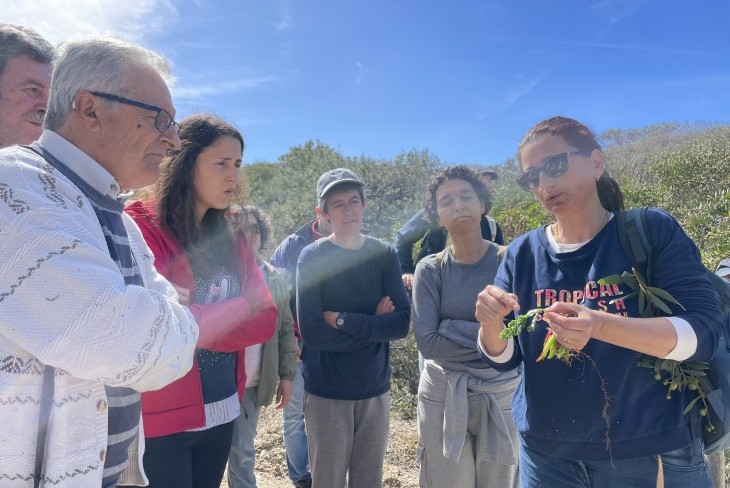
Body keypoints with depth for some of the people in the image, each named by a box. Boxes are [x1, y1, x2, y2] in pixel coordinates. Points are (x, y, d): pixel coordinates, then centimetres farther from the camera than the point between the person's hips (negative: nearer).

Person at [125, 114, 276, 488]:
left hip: (223, 410, 6)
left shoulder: (230, 239, 7)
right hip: (160, 418, -6)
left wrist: (197, 321, -15)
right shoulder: (139, 228, -13)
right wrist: (238, 307, -13)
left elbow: (265, 320, 0)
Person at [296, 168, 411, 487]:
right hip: (327, 393, -3)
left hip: (375, 389, 3)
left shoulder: (384, 254, -1)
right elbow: (311, 332, -18)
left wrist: (343, 320, -18)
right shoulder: (313, 257, -9)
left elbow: (402, 322, -10)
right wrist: (374, 324, -14)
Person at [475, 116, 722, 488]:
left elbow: (702, 333, -17)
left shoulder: (653, 231, -9)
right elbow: (503, 359, -1)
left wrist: (600, 326, -33)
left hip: (651, 449, -2)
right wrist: (491, 325, -23)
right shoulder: (522, 254, -3)